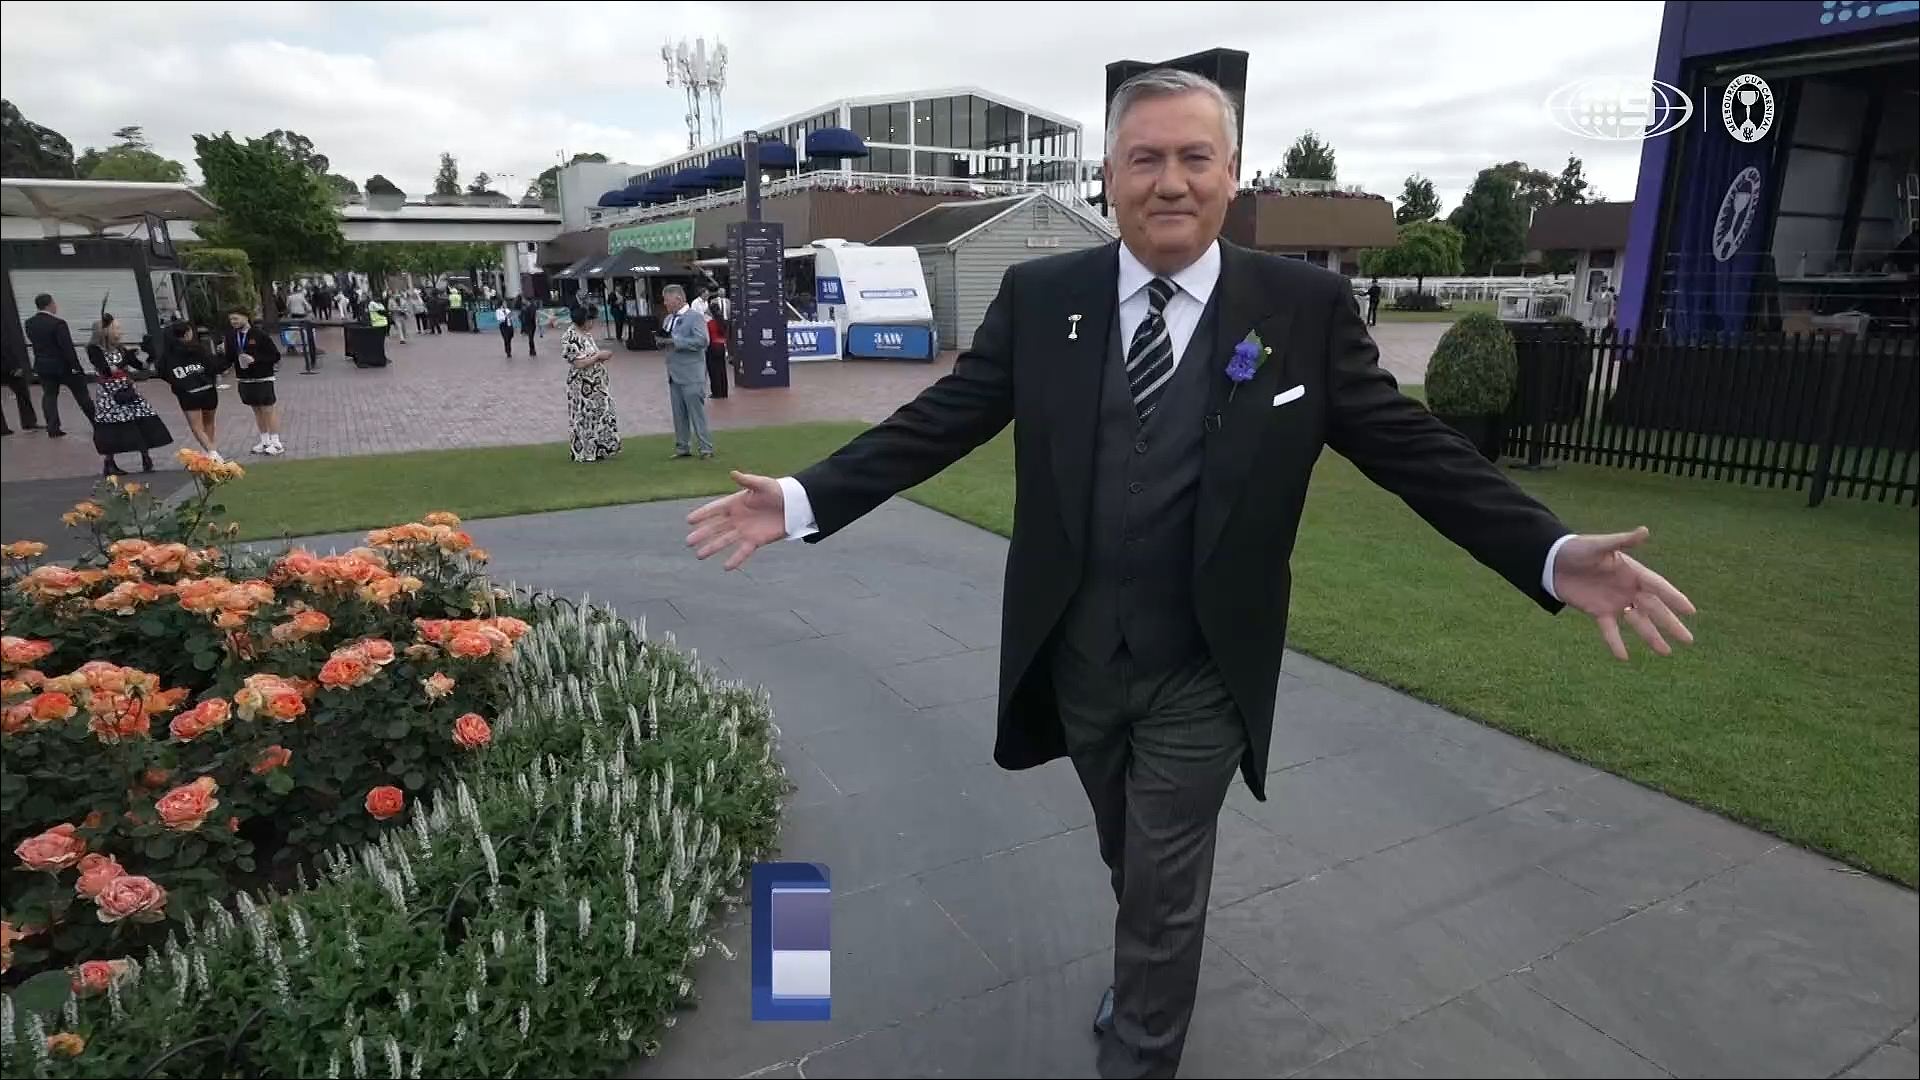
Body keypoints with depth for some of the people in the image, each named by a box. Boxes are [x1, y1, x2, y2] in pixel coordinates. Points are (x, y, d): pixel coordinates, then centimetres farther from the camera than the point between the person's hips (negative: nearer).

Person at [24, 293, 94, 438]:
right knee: (82, 393, 6)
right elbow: (68, 347, -21)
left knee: (49, 395, 9)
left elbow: (34, 341, 14)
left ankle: (53, 429, 4)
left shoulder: (29, 323, 1)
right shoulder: (58, 323, -20)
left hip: (42, 365, 6)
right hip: (63, 365, -6)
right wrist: (77, 366, -16)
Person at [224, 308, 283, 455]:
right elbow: (230, 357, 10)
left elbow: (275, 356, -11)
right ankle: (264, 441, 21)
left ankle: (276, 443, 5)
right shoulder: (231, 337, 5)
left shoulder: (260, 335, -11)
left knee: (268, 410, -1)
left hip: (263, 378, -5)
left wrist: (255, 359, -20)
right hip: (244, 379, 6)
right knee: (257, 410, 13)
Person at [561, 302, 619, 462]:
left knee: (601, 414, 12)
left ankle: (599, 450, 23)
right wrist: (599, 356, -17)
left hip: (596, 384, 9)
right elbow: (579, 363, -22)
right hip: (583, 387, -9)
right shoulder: (571, 338, -17)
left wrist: (602, 354, 1)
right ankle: (585, 453, 12)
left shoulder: (587, 333, 9)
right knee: (585, 417, 1)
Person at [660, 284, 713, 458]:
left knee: (697, 412, -3)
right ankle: (682, 447, 19)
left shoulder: (695, 317, -8)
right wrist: (663, 340, -2)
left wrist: (675, 341, -19)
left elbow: (702, 341, -20)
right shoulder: (669, 318, 15)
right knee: (679, 413, 11)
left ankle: (706, 448, 4)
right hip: (674, 374, 7)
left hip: (691, 375, -7)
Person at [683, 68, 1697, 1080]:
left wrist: (1555, 555, -17)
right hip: (1075, 656, 3)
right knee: (1130, 863, 26)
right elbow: (936, 421, -6)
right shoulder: (1039, 296, -4)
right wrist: (803, 498, -15)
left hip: (1201, 673, -2)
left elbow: (1414, 448, -7)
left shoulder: (1306, 305, -8)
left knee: (1166, 888, 12)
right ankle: (1149, 973, 57)